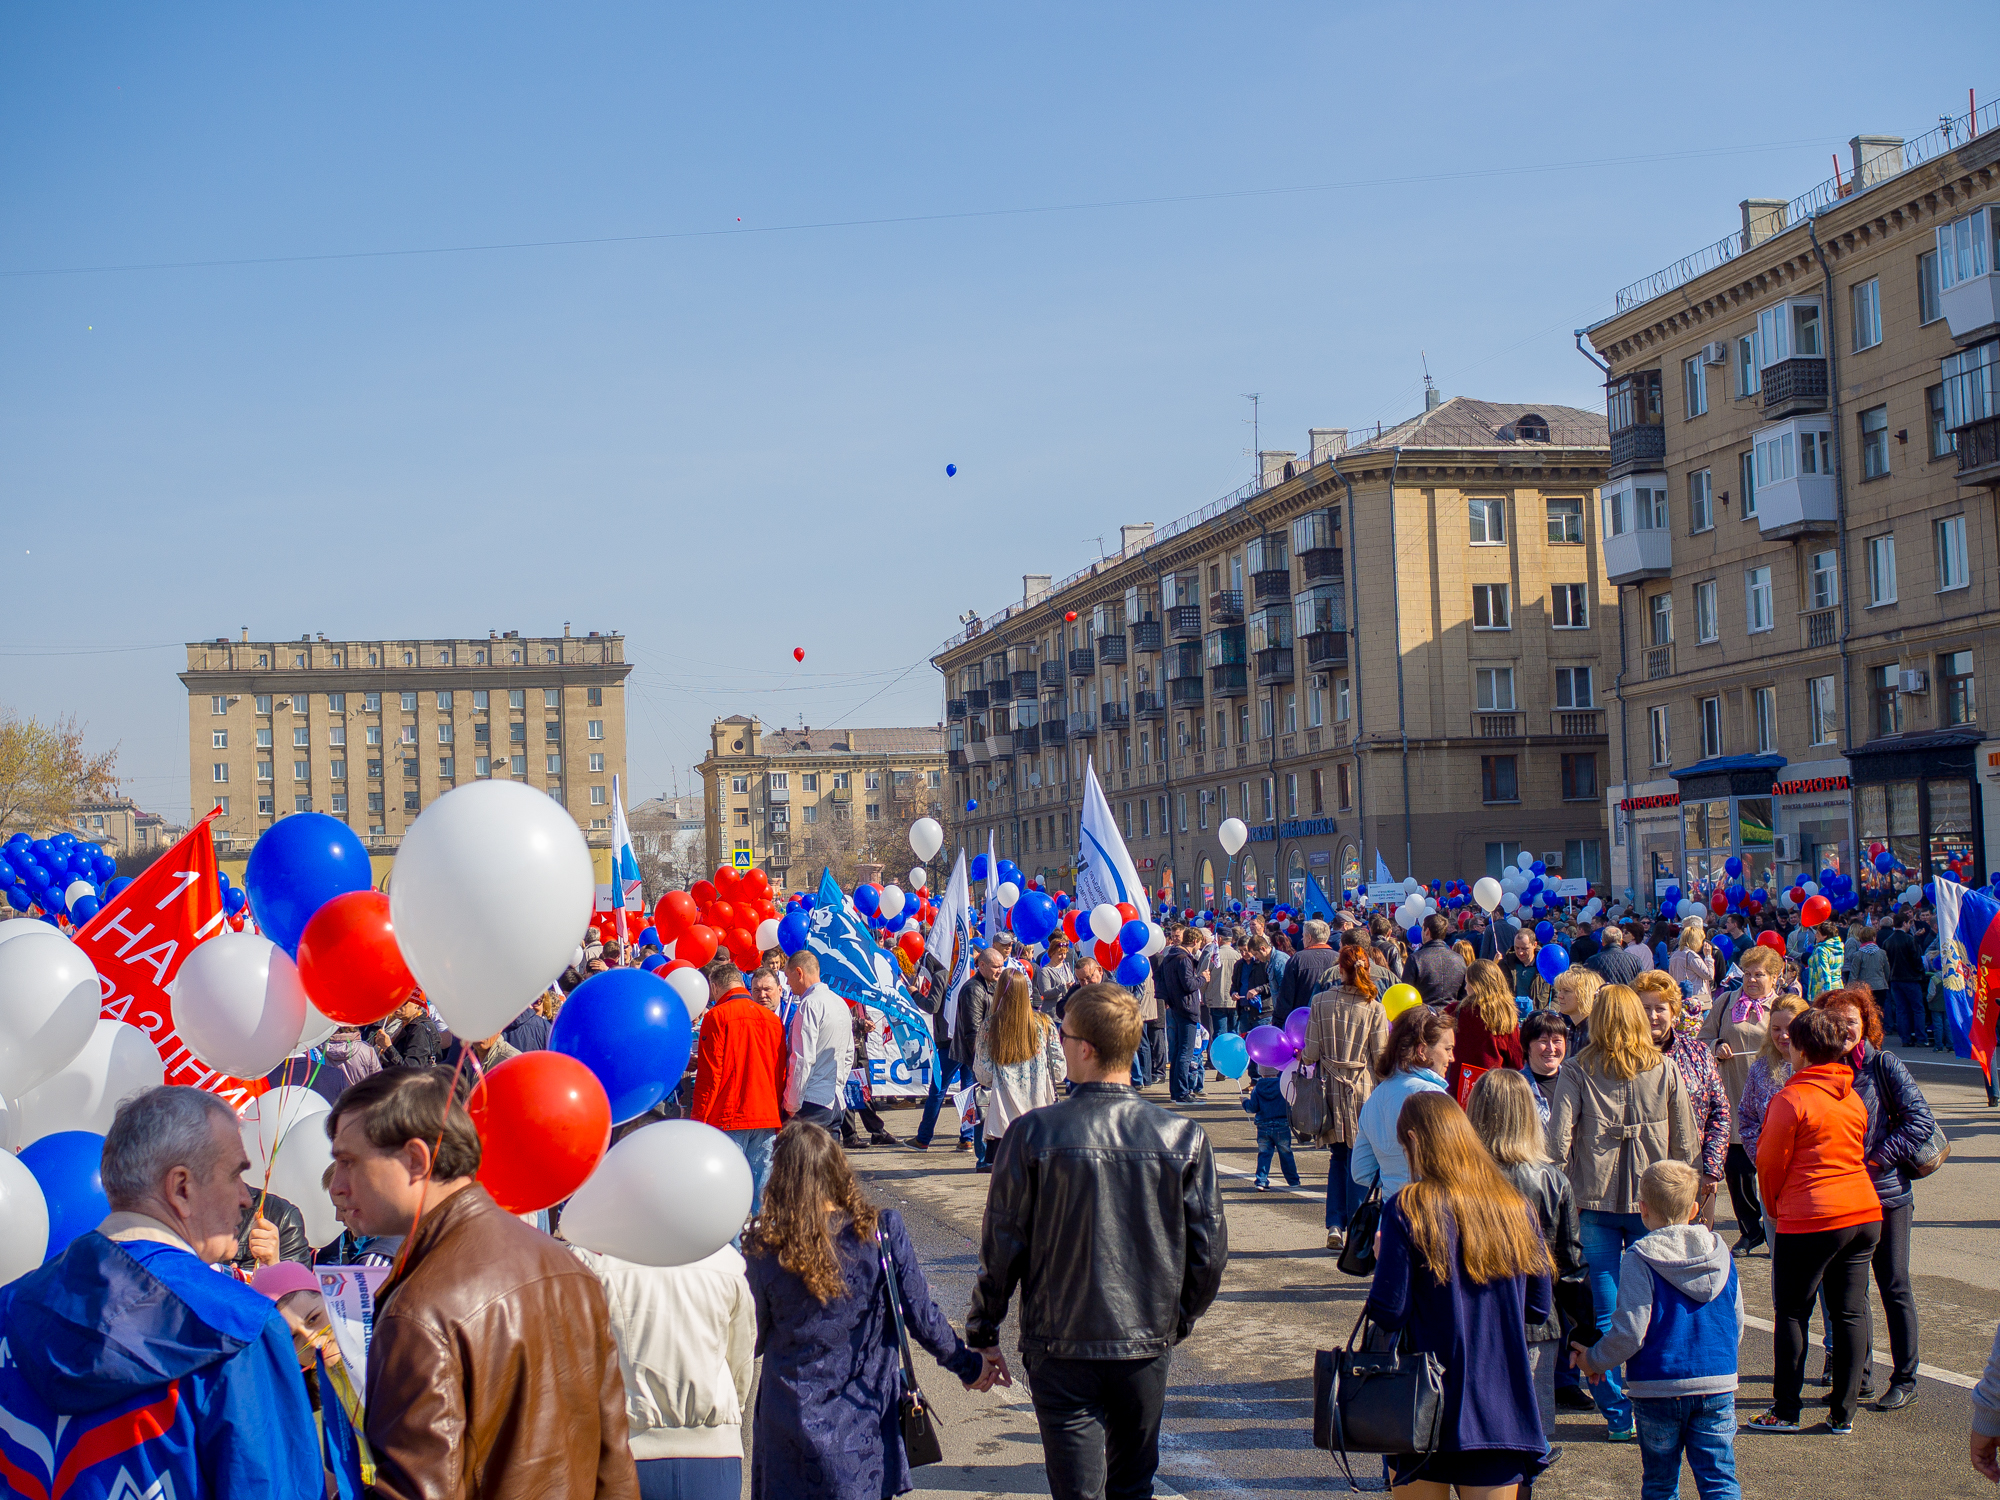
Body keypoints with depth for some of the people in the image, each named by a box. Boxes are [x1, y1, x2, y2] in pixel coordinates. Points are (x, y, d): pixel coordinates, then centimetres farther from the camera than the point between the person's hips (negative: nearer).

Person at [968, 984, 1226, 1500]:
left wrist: (983, 1331, 6)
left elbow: (1001, 1246, -8)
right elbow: (1209, 1250, -2)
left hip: (1061, 1348, -2)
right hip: (1148, 1346, 2)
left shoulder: (1032, 1133, -14)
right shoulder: (1183, 1137, -8)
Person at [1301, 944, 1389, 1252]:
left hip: (1330, 1087, 2)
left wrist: (1303, 1056, 19)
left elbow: (1311, 1053, -4)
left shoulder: (1321, 1001, -4)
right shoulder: (1374, 1009, -7)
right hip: (1362, 1088, -2)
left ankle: (1335, 1227, 9)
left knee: (1337, 1157, 15)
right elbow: (1381, 1058, -5)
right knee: (1358, 1160, 5)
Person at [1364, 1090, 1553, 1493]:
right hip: (1503, 1409, 3)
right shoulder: (1515, 1208, 1)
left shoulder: (1408, 1209, -12)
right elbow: (1540, 1308, 6)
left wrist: (1383, 1259, 5)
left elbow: (1388, 1313, -14)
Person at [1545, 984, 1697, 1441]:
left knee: (1605, 1313, 6)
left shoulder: (1577, 1073, -4)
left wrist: (1575, 1186, 3)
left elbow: (1558, 1141, -10)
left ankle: (1618, 1415, 8)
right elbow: (1686, 1144, 2)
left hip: (1596, 1201, -1)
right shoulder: (1665, 1069, 0)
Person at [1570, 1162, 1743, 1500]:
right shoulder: (1721, 1254, 4)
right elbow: (1736, 1326, 11)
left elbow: (1630, 1333, -15)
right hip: (1717, 1385, 3)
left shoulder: (1640, 1259, -12)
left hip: (1658, 1388, -3)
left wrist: (1594, 1360, 2)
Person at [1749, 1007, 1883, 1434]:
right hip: (1865, 1213, 6)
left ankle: (1786, 1411, 9)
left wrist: (1774, 1208, 12)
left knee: (1791, 1313, 5)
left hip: (1810, 1219, -6)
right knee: (1850, 1313, 9)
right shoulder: (1853, 1096, 8)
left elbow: (1771, 1162, -6)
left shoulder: (1792, 1099, -12)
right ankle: (1843, 1412, 13)